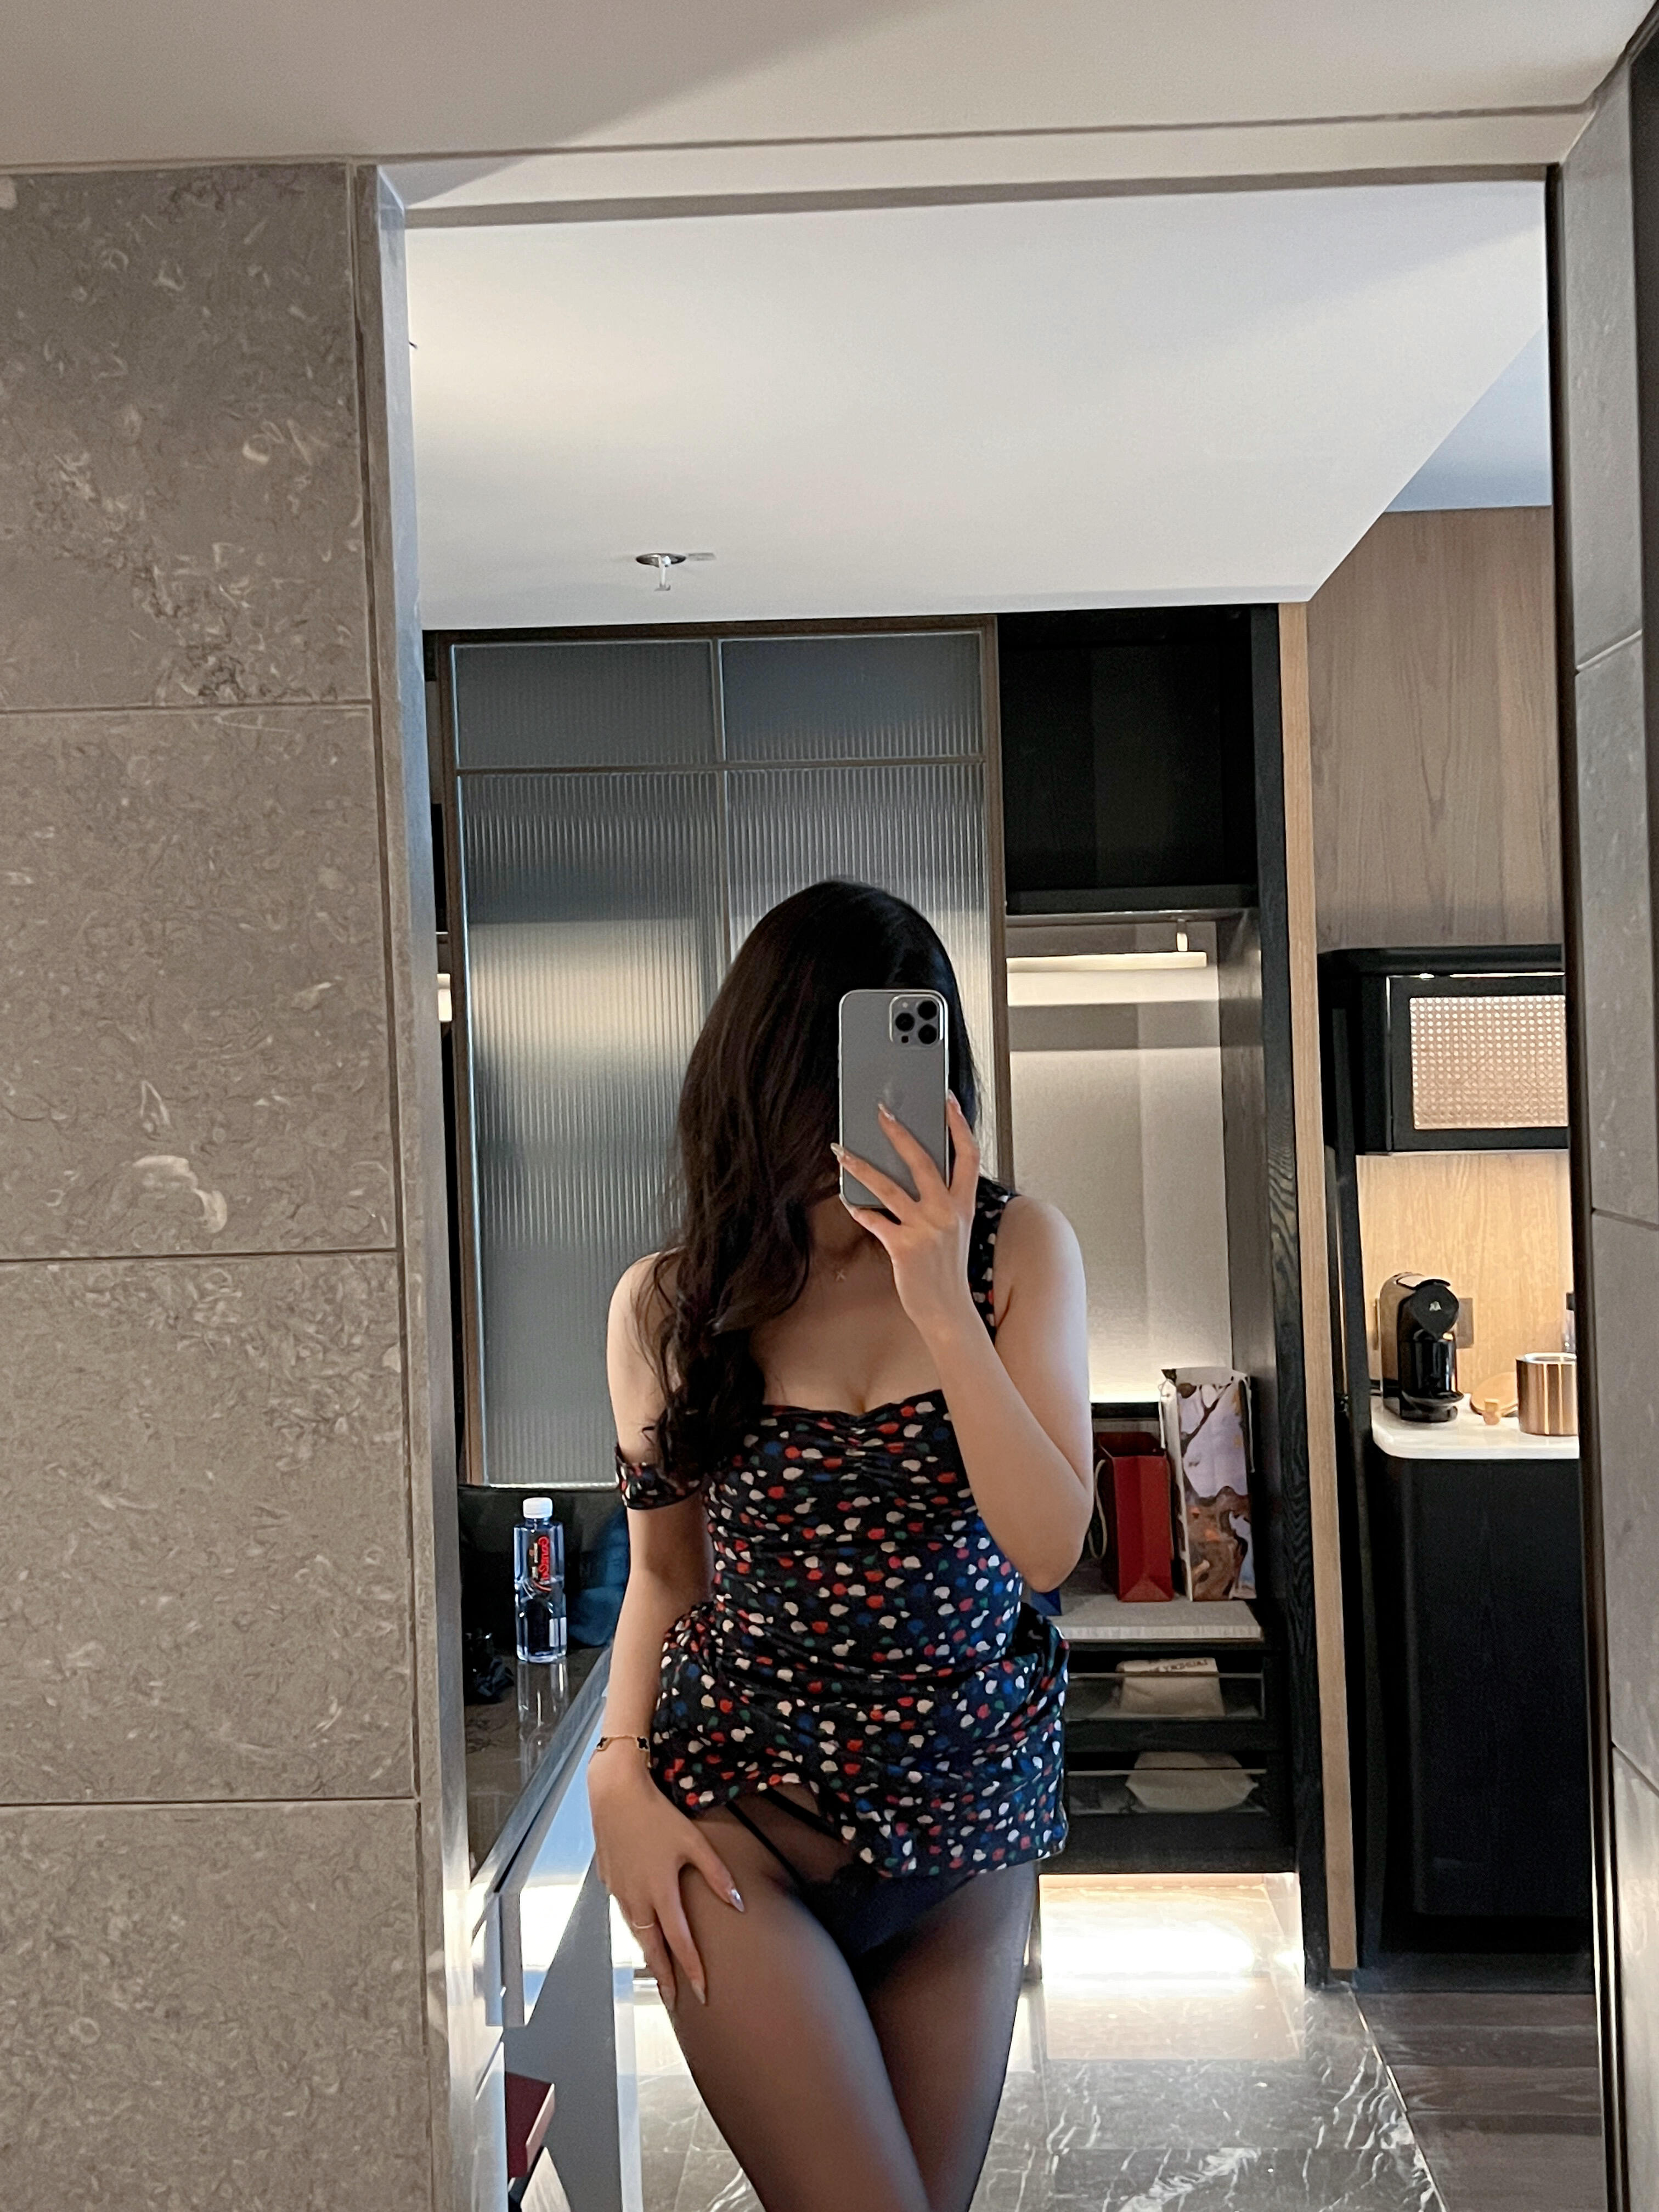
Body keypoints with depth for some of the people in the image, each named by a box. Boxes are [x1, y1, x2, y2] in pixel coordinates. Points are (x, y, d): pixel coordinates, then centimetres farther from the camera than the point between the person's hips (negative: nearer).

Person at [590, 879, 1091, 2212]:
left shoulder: (1018, 1251, -4)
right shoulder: (669, 1304, -1)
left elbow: (1049, 1547, -12)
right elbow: (665, 1572, 9)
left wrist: (943, 1304, -20)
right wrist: (621, 1774, -6)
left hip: (970, 1813, 2)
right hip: (742, 1819, -1)